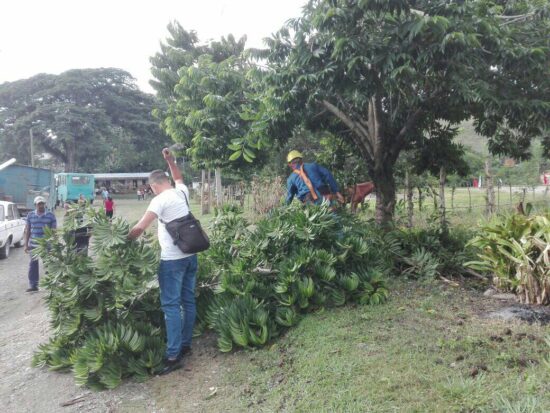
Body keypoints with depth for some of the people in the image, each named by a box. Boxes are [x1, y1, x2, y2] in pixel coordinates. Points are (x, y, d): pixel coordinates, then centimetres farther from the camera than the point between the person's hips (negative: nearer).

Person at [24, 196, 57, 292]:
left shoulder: (51, 216, -1)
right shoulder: (30, 215, 4)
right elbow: (27, 230, 8)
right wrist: (26, 244, 4)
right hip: (33, 244, 2)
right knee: (33, 264, 5)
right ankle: (33, 285, 14)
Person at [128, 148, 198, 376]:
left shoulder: (160, 200, -12)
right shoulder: (181, 193, 8)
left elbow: (139, 228, -19)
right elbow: (179, 178, 33)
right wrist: (170, 160, 27)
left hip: (172, 259, -8)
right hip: (190, 255, 8)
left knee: (171, 305, -5)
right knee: (188, 301, 13)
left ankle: (173, 355, -4)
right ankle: (185, 344, 24)